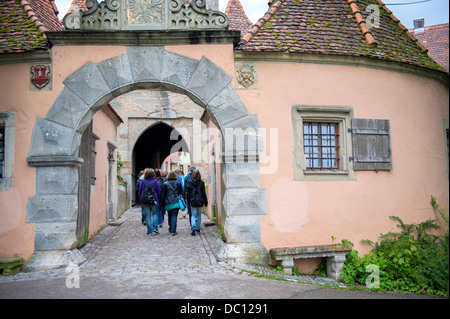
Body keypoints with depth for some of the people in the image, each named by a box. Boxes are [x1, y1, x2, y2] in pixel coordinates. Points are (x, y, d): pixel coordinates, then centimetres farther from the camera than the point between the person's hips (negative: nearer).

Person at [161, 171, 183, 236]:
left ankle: (170, 229, 26)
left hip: (168, 203, 0)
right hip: (176, 202, 0)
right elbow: (181, 192, 8)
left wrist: (163, 202, 10)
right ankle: (173, 230, -8)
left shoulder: (165, 183, -2)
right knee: (174, 216, -1)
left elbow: (163, 194, 2)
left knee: (169, 216, 16)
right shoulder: (178, 183, 1)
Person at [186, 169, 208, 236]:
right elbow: (204, 193, -2)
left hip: (193, 201, -1)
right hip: (200, 201, 1)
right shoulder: (201, 183, -5)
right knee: (199, 215, 15)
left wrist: (188, 202, 10)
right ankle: (198, 228, 21)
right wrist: (205, 202, 5)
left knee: (193, 215, 4)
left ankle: (193, 227, -19)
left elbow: (188, 193, 0)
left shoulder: (190, 183, -5)